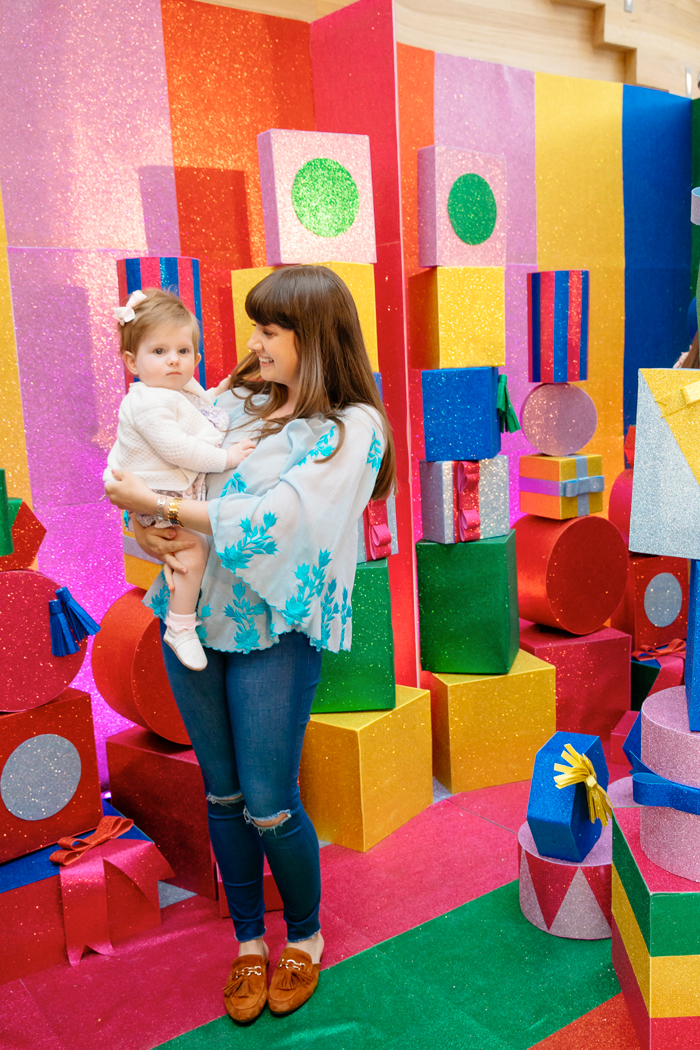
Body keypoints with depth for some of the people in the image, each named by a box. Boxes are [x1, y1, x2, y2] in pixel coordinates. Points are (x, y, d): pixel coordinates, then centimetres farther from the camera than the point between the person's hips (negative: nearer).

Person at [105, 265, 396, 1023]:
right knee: (223, 795, 14)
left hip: (274, 629, -5)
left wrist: (158, 504, -17)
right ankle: (248, 940, 34)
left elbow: (276, 517, -20)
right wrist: (145, 526, -9)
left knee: (268, 806, 0)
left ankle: (304, 938, 29)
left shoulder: (353, 427, -9)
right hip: (193, 614, 5)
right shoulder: (233, 399, 8)